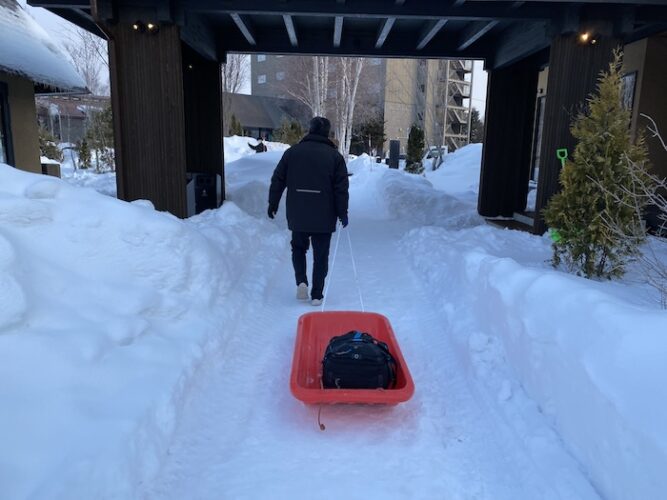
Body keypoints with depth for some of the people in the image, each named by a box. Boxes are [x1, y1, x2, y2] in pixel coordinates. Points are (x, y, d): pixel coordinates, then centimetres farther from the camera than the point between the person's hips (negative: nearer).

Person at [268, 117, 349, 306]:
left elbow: (277, 180, 5)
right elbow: (341, 188, -3)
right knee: (321, 255, 8)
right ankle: (317, 295, 11)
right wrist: (342, 212, 3)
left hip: (297, 215, 1)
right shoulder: (335, 156, 0)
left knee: (298, 248, 21)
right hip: (324, 217, -1)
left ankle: (301, 281, 2)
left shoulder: (292, 152, 3)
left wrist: (273, 204, 14)